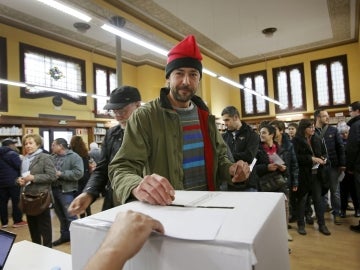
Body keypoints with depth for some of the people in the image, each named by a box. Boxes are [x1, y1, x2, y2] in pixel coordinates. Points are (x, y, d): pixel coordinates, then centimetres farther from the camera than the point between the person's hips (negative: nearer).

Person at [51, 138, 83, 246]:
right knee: (61, 216, 18)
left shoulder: (74, 157, -10)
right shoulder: (53, 157, 10)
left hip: (66, 191, -7)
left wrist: (61, 174, -19)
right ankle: (65, 235, 34)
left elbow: (78, 173, -21)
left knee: (70, 216, -1)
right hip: (54, 190, 7)